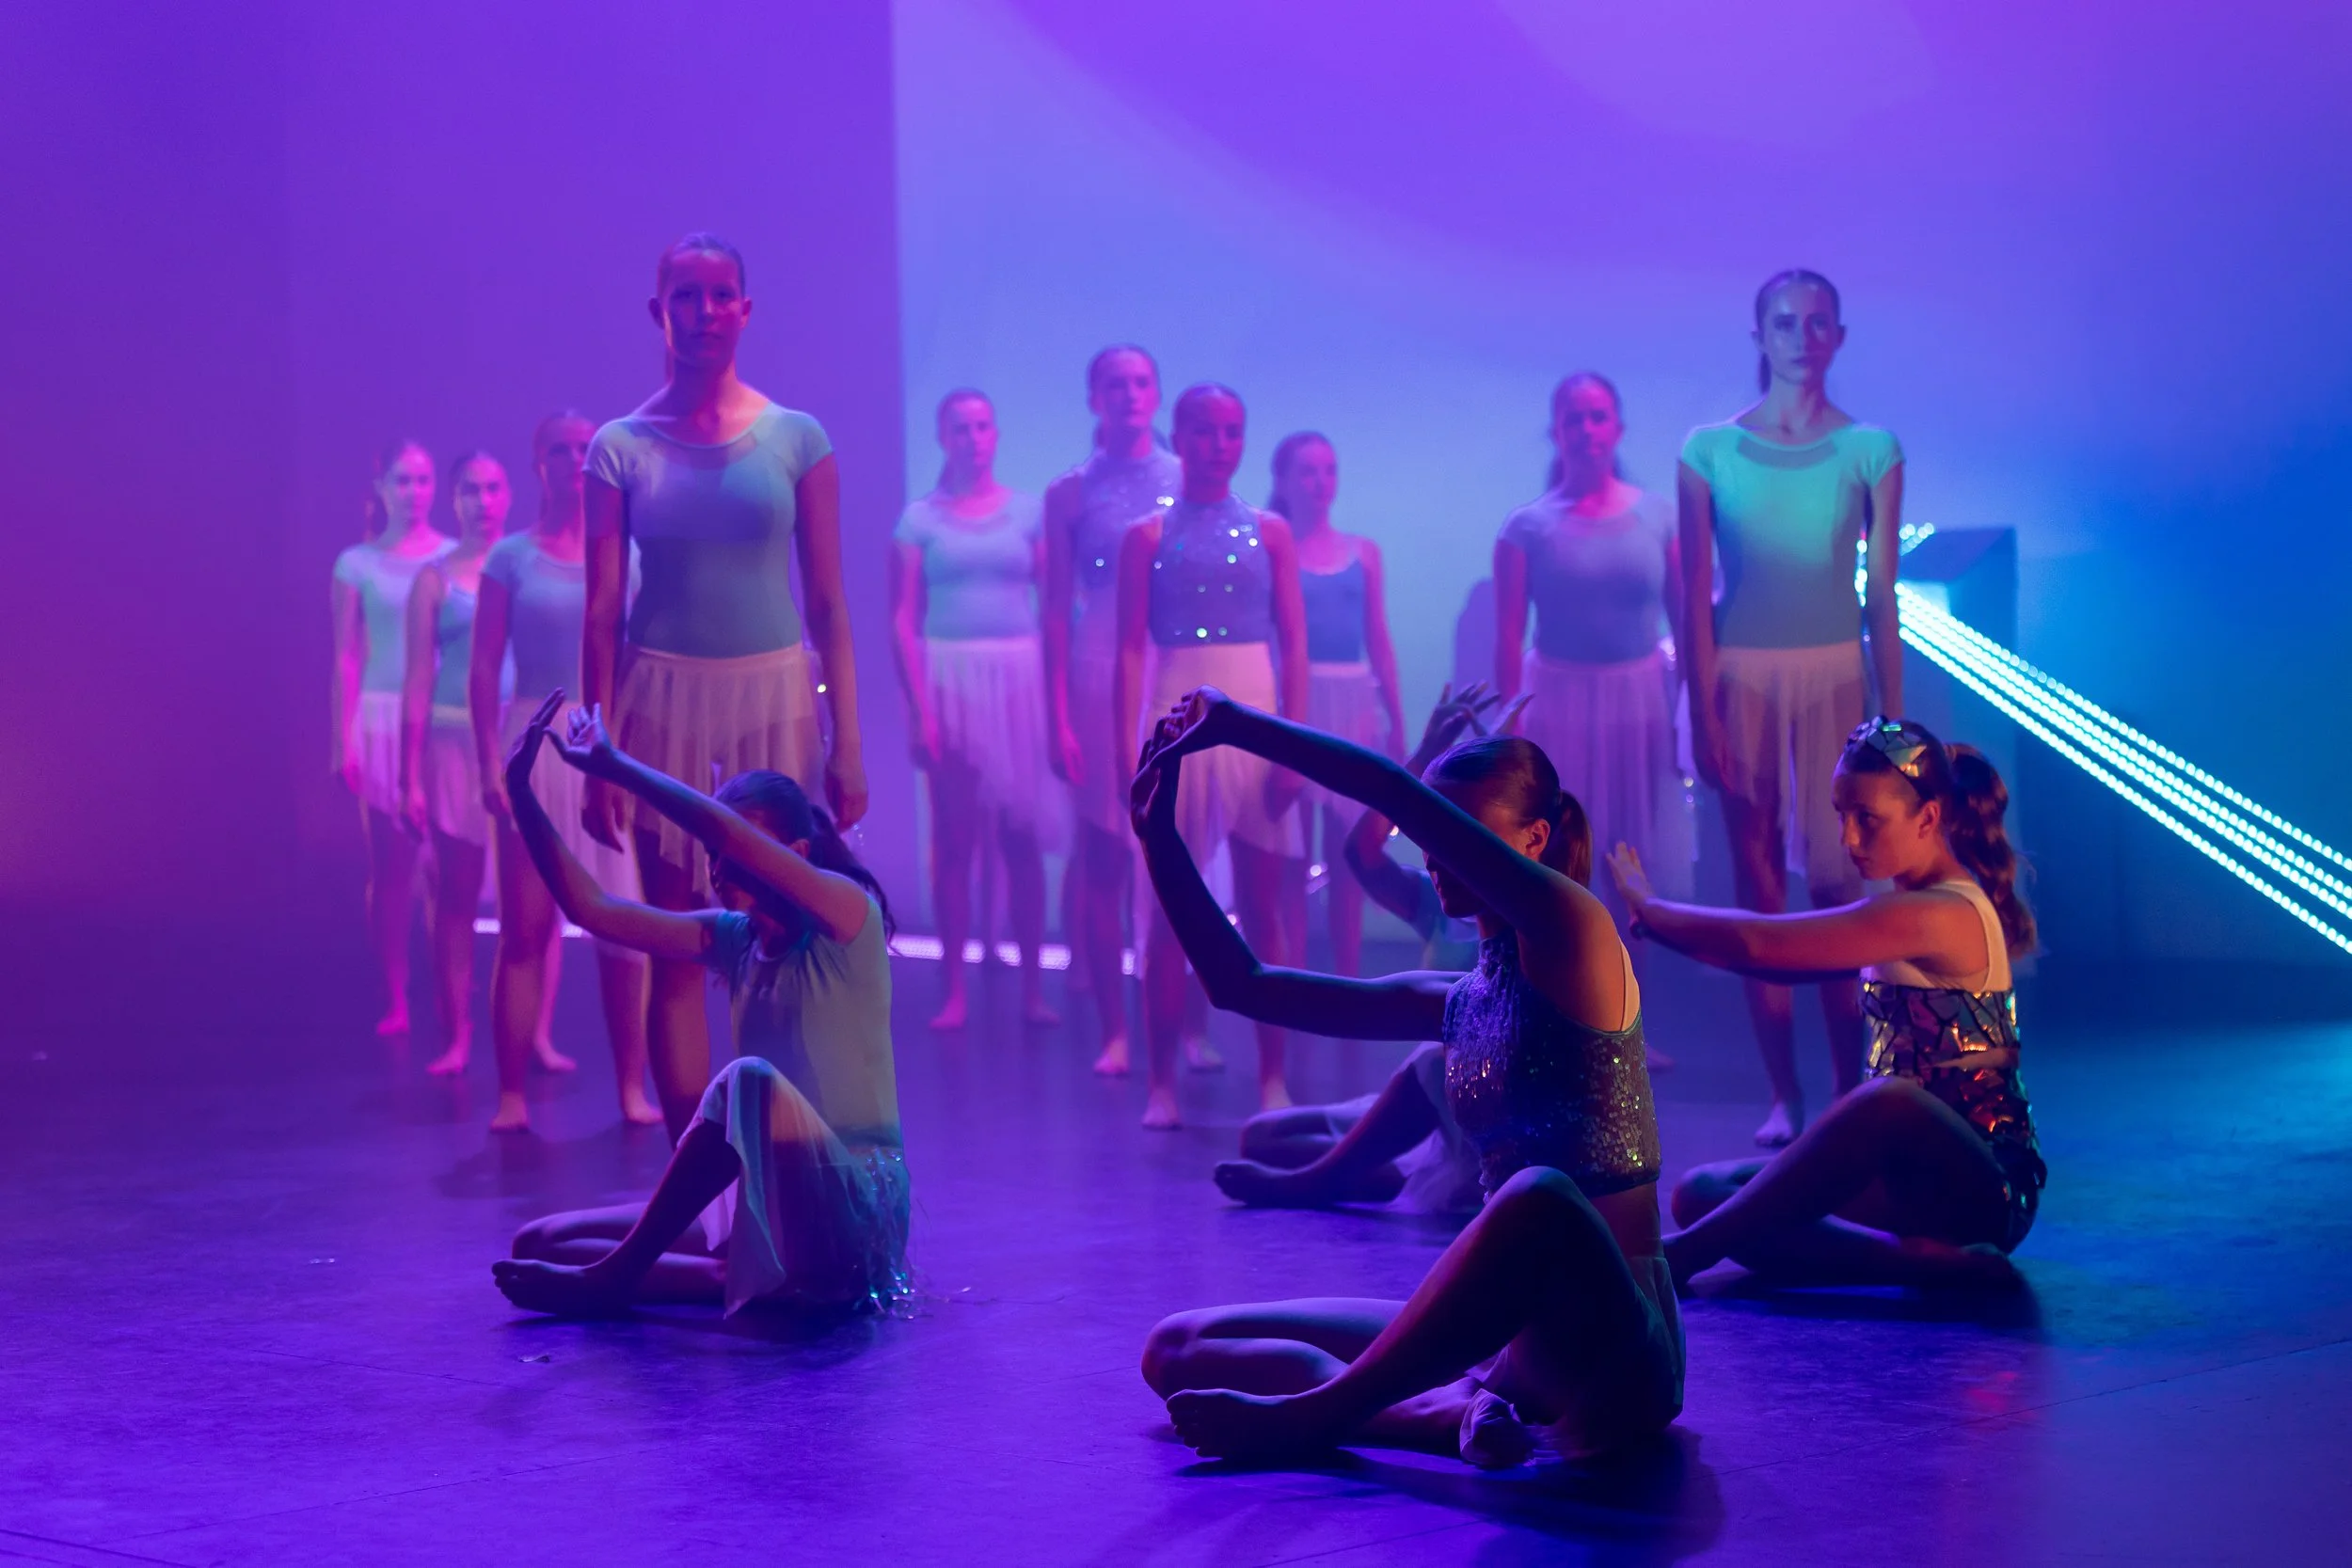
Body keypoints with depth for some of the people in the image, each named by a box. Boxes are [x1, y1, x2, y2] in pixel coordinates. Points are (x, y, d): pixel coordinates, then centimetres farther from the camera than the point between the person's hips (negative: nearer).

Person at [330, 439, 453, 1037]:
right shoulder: (357, 564, 5)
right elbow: (346, 656, 4)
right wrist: (342, 741, -1)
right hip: (382, 718, 0)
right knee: (389, 865, 0)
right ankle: (394, 1001, 5)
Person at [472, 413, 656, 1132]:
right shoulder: (512, 557, 5)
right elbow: (484, 668, 1)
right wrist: (490, 762, -8)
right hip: (536, 743, -1)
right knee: (525, 929, -2)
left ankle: (633, 1088, 4)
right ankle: (511, 1094, 1)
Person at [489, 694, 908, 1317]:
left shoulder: (849, 918, -10)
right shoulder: (735, 940, 8)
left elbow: (728, 831, -25)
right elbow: (592, 908, 1)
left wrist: (617, 767, -18)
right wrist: (521, 795, -8)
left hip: (854, 1210, -7)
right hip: (768, 1201, 7)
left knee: (748, 1079, -37)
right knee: (540, 1243, 1)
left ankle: (612, 1277, -29)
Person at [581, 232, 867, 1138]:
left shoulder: (796, 441, 3)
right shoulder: (622, 448, 3)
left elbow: (829, 605, 3)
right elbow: (602, 612, 2)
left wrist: (847, 743, -2)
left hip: (773, 699, 0)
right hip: (663, 702, 0)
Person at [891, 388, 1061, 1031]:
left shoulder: (1028, 511, 6)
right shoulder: (920, 517, 3)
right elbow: (903, 620, -2)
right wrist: (919, 706, -11)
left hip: (1020, 681, 1)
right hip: (949, 680, -1)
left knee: (1022, 835, 2)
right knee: (953, 837, 1)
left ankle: (1033, 986, 8)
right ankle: (954, 991, 5)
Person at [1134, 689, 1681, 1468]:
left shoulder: (1574, 936, -6)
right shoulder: (1458, 1002, 14)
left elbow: (1394, 791, -16)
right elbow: (1242, 985, 16)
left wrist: (1239, 725, -9)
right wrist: (1159, 837, 9)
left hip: (1613, 1349, -8)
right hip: (1510, 1339, 8)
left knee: (1539, 1198, -43)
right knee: (1177, 1353, 2)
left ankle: (1311, 1414, -28)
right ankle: (1451, 1409, -19)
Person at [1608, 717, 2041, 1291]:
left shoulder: (1941, 916, -18)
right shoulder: (1905, 915, 14)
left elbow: (1759, 944, -20)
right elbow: (1774, 955, 7)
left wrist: (1649, 909, -7)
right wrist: (1653, 919, -2)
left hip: (1985, 1192, -10)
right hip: (1914, 1181, 10)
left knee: (1888, 1099, -43)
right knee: (1700, 1194, -7)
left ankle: (1680, 1256, -38)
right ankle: (1926, 1260, -23)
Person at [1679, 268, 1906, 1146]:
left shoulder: (1870, 450, 2)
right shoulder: (1711, 451, 2)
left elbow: (1882, 591, 3)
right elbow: (1694, 595, 1)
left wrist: (1891, 718, 0)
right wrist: (1703, 715, -5)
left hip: (1833, 678, 0)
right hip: (1742, 679, 1)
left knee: (1836, 881, -4)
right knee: (1757, 884, 3)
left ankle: (1849, 1090, 3)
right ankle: (1782, 1094, 9)